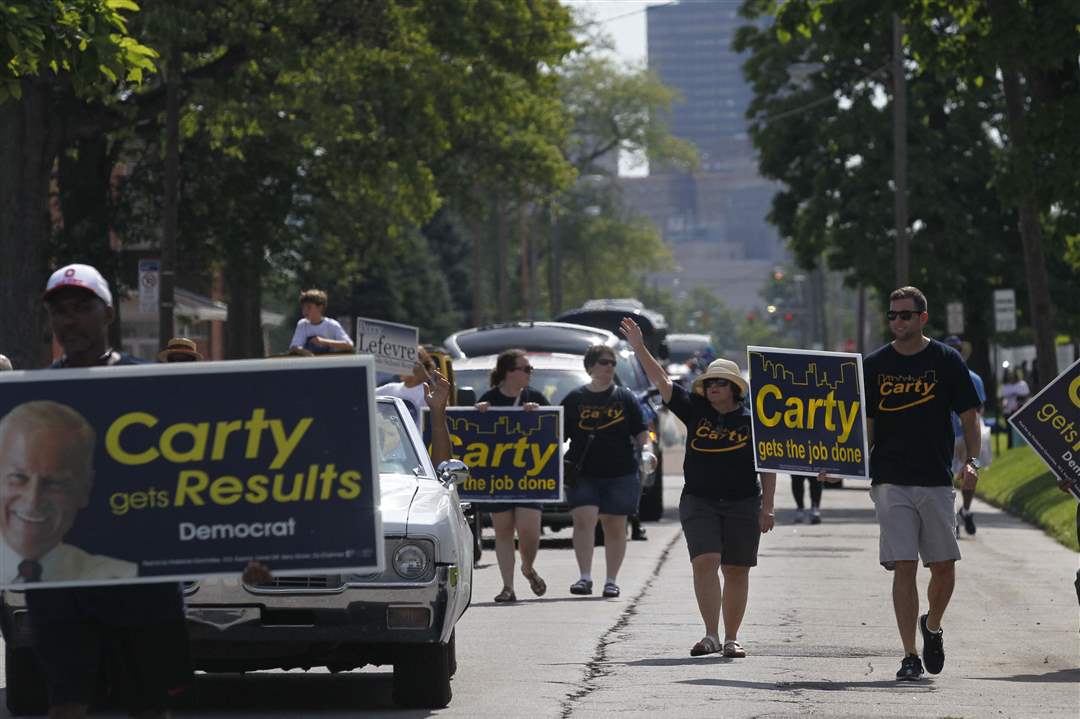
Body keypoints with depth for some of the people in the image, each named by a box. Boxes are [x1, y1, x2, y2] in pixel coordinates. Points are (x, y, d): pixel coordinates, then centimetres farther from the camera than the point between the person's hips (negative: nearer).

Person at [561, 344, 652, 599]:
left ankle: (611, 580, 14)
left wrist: (647, 449, -13)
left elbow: (641, 433, 6)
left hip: (620, 474, 1)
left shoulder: (625, 398, 8)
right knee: (584, 519, -16)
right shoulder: (574, 399, 6)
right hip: (582, 473, -1)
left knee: (615, 526, 6)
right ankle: (585, 577, -16)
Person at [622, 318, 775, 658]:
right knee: (705, 563, -15)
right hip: (699, 502, 0)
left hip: (742, 504, 0)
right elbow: (662, 381, 0)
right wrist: (639, 347, -9)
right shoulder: (696, 410, 5)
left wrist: (767, 509, -3)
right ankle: (711, 635, -17)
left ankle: (731, 638, 13)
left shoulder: (752, 420, 1)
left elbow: (768, 467, 3)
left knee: (736, 571, 4)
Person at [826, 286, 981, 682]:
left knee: (944, 565, 0)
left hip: (936, 481, 0)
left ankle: (932, 627, 29)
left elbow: (969, 418, 4)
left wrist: (972, 461, -11)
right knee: (903, 567, -6)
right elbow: (865, 427, 11)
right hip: (891, 482, 0)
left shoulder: (947, 360, 2)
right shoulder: (875, 365, 7)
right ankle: (910, 655, -4)